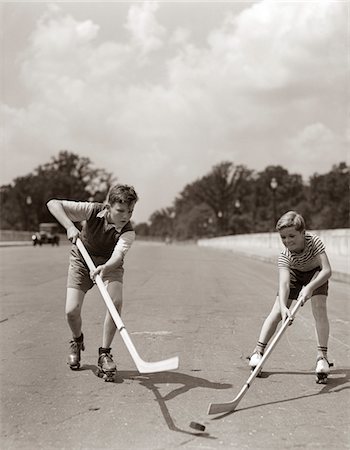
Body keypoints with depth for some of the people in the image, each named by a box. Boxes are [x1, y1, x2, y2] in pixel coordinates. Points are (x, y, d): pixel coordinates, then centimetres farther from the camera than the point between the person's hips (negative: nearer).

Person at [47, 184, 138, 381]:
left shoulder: (128, 232, -27)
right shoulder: (93, 211, -26)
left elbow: (117, 256, -44)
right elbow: (53, 204, -26)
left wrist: (105, 268, -65)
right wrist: (70, 226, -41)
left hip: (109, 264, 0)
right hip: (82, 261, 0)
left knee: (116, 301, -28)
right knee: (72, 311, -14)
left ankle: (105, 353, -10)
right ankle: (77, 341, 23)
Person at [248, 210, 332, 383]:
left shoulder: (314, 241, -34)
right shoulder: (284, 257, -33)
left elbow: (327, 270, -37)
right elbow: (284, 283, -45)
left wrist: (310, 287, -53)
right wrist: (283, 306, -62)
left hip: (316, 274, 0)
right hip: (294, 274, 1)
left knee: (319, 308, -21)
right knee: (277, 311, -11)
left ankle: (322, 356, -15)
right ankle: (258, 351, -3)